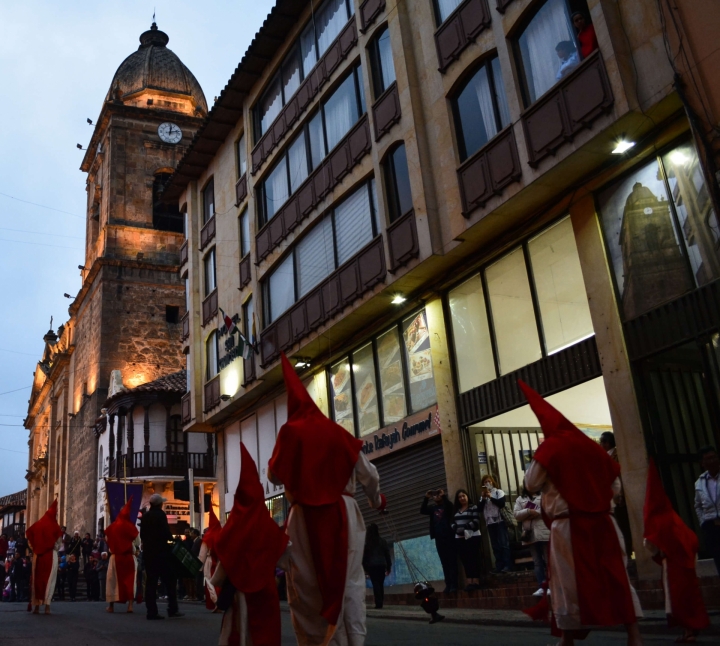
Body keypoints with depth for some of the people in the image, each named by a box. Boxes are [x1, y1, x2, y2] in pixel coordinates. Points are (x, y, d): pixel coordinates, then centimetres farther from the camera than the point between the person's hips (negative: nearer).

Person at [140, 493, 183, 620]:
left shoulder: (145, 516, 10)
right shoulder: (160, 514, -10)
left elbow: (142, 534, 13)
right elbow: (165, 532, -17)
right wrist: (171, 539, 1)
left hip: (148, 552, 7)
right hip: (160, 551, -6)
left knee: (150, 581, 5)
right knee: (169, 579, 1)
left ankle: (151, 611, 2)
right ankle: (172, 609, -1)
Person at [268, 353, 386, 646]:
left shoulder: (290, 432, -2)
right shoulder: (337, 432, 5)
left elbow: (275, 476, 4)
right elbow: (368, 473, 9)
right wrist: (376, 499, 28)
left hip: (306, 516, -2)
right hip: (343, 512, 2)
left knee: (308, 584, 6)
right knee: (350, 581, 8)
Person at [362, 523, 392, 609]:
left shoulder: (366, 542, 1)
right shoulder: (383, 541, 5)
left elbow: (364, 555, 0)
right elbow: (387, 554, 6)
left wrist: (365, 568, 3)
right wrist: (388, 567, 11)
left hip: (371, 565, -2)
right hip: (381, 564, 2)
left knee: (375, 584, -3)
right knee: (381, 584, 10)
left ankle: (378, 603, -12)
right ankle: (381, 602, 6)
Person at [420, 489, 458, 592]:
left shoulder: (447, 505, 2)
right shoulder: (432, 508, 14)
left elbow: (450, 507, -21)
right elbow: (422, 511, -1)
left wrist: (443, 495, -26)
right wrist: (426, 498, -9)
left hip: (449, 537, -5)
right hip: (439, 539, 5)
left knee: (452, 561, -3)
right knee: (444, 562, 6)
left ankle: (454, 584, -4)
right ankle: (448, 584, 8)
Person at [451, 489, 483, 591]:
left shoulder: (473, 508, 1)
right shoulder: (456, 510, 17)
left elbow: (476, 522, -11)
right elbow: (452, 523, 10)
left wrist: (464, 528, -15)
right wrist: (457, 530, -10)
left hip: (473, 537, -5)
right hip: (460, 538, 5)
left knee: (473, 559, -8)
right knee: (465, 560, 2)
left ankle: (476, 582, -8)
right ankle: (470, 582, 2)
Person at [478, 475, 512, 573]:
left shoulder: (499, 492, 5)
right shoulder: (483, 495, 15)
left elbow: (502, 503, -11)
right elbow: (480, 508, 4)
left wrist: (491, 497, -12)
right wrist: (484, 498, -7)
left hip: (500, 521, -4)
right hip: (489, 523, 4)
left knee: (504, 543, -8)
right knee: (495, 546, 3)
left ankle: (507, 565, -8)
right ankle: (499, 566, 5)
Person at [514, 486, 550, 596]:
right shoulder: (520, 499, 16)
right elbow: (516, 514, 4)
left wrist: (536, 513, -13)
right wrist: (528, 511, -12)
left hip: (544, 533, -3)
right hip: (530, 534, 3)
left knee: (548, 560, -1)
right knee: (537, 562, 5)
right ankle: (542, 587, 6)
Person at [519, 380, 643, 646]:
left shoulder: (550, 448, -5)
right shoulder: (590, 445, 10)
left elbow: (531, 484, -3)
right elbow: (614, 482, 14)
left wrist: (537, 461, 12)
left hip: (570, 525, -4)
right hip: (602, 521, 5)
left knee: (571, 581, 4)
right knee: (616, 576, 8)